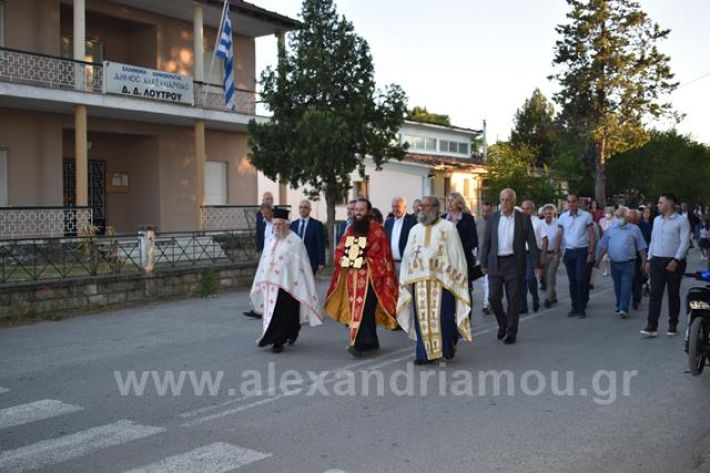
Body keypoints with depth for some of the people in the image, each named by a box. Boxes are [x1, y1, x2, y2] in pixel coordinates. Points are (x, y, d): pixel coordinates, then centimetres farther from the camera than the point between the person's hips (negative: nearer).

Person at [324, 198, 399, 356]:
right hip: (351, 276, 6)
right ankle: (371, 341, 20)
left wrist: (365, 261, -14)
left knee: (363, 309, -12)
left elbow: (381, 254, -8)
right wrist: (344, 260, -4)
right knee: (357, 309, 10)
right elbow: (340, 250, 14)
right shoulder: (350, 230, 14)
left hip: (368, 276, -6)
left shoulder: (377, 230, -4)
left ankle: (359, 343, -15)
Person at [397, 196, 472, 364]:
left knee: (442, 317, -4)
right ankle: (426, 352, 9)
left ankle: (447, 348, 18)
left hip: (442, 280, -4)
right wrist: (405, 281, 11)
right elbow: (407, 256, 15)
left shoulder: (448, 228, 1)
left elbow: (456, 255, 0)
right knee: (422, 318, 2)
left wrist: (458, 279, -4)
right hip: (419, 281, 4)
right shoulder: (415, 230, 14)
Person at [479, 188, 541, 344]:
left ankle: (511, 332, 15)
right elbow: (486, 242, 8)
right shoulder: (493, 218, 6)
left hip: (514, 263, -2)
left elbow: (532, 242, 1)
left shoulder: (523, 218, 0)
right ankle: (502, 324, 25)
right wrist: (483, 264, 4)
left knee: (513, 299, 2)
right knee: (494, 297, -1)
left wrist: (537, 265, -3)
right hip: (495, 263, 2)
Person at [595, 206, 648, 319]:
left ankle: (623, 309, -13)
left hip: (628, 263, -3)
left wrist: (644, 262, 1)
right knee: (617, 287, 14)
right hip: (614, 263, 3)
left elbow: (641, 248, 3)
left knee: (626, 287, -8)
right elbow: (603, 247, 8)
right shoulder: (610, 229, 7)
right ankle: (619, 306, 28)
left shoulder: (634, 229, 1)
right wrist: (598, 260, 4)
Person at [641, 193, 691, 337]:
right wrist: (649, 259, 13)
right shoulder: (657, 220, 13)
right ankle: (652, 326, -7)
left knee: (673, 294, 6)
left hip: (674, 262, -4)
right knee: (655, 293, -4)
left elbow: (685, 242, -12)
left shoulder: (681, 221, -6)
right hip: (657, 261, 4)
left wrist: (676, 260, -19)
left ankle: (673, 325, 18)